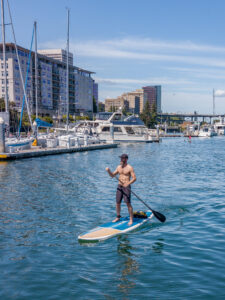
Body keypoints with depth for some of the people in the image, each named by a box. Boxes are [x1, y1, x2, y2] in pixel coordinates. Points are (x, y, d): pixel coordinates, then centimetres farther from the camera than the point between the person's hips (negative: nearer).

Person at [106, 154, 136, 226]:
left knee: (128, 203, -8)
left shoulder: (129, 168, -9)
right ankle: (118, 217, 26)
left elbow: (134, 178, -13)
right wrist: (108, 171, -5)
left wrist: (128, 183, -27)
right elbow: (112, 175, 14)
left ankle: (131, 220, 0)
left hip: (126, 187, -6)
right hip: (119, 186, 6)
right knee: (118, 203, 9)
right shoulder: (119, 167, 10)